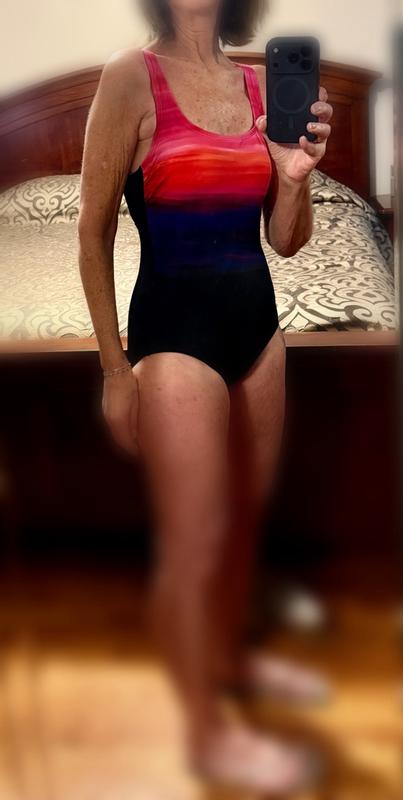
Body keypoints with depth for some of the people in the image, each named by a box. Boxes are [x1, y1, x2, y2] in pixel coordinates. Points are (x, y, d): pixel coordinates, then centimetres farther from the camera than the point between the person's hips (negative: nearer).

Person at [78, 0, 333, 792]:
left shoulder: (262, 85, 7)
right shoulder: (131, 77, -8)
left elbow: (285, 241, 9)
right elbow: (94, 233, -5)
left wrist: (296, 175, -12)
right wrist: (114, 369, -5)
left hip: (258, 323, 6)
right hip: (175, 329, -6)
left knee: (245, 517, 18)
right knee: (195, 540, 3)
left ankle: (230, 654, 42)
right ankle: (208, 729, 20)